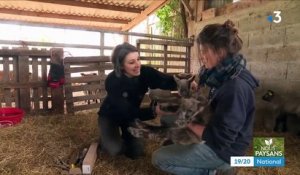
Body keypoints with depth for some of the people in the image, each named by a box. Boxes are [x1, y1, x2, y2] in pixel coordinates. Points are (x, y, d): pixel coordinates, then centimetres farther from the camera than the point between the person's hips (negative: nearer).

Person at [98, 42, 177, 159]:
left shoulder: (145, 72, -24)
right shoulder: (112, 81, -33)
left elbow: (168, 81, -33)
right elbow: (126, 112, -37)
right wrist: (154, 110, -50)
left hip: (130, 115, 3)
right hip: (110, 116, -3)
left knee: (137, 152, -3)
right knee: (115, 150, -21)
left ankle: (125, 136, 28)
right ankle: (106, 138, 13)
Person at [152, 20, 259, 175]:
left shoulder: (235, 87, -29)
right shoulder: (225, 76, 0)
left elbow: (219, 138, -27)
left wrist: (188, 122, -17)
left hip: (223, 150, -9)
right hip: (217, 140, 9)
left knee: (158, 158, -8)